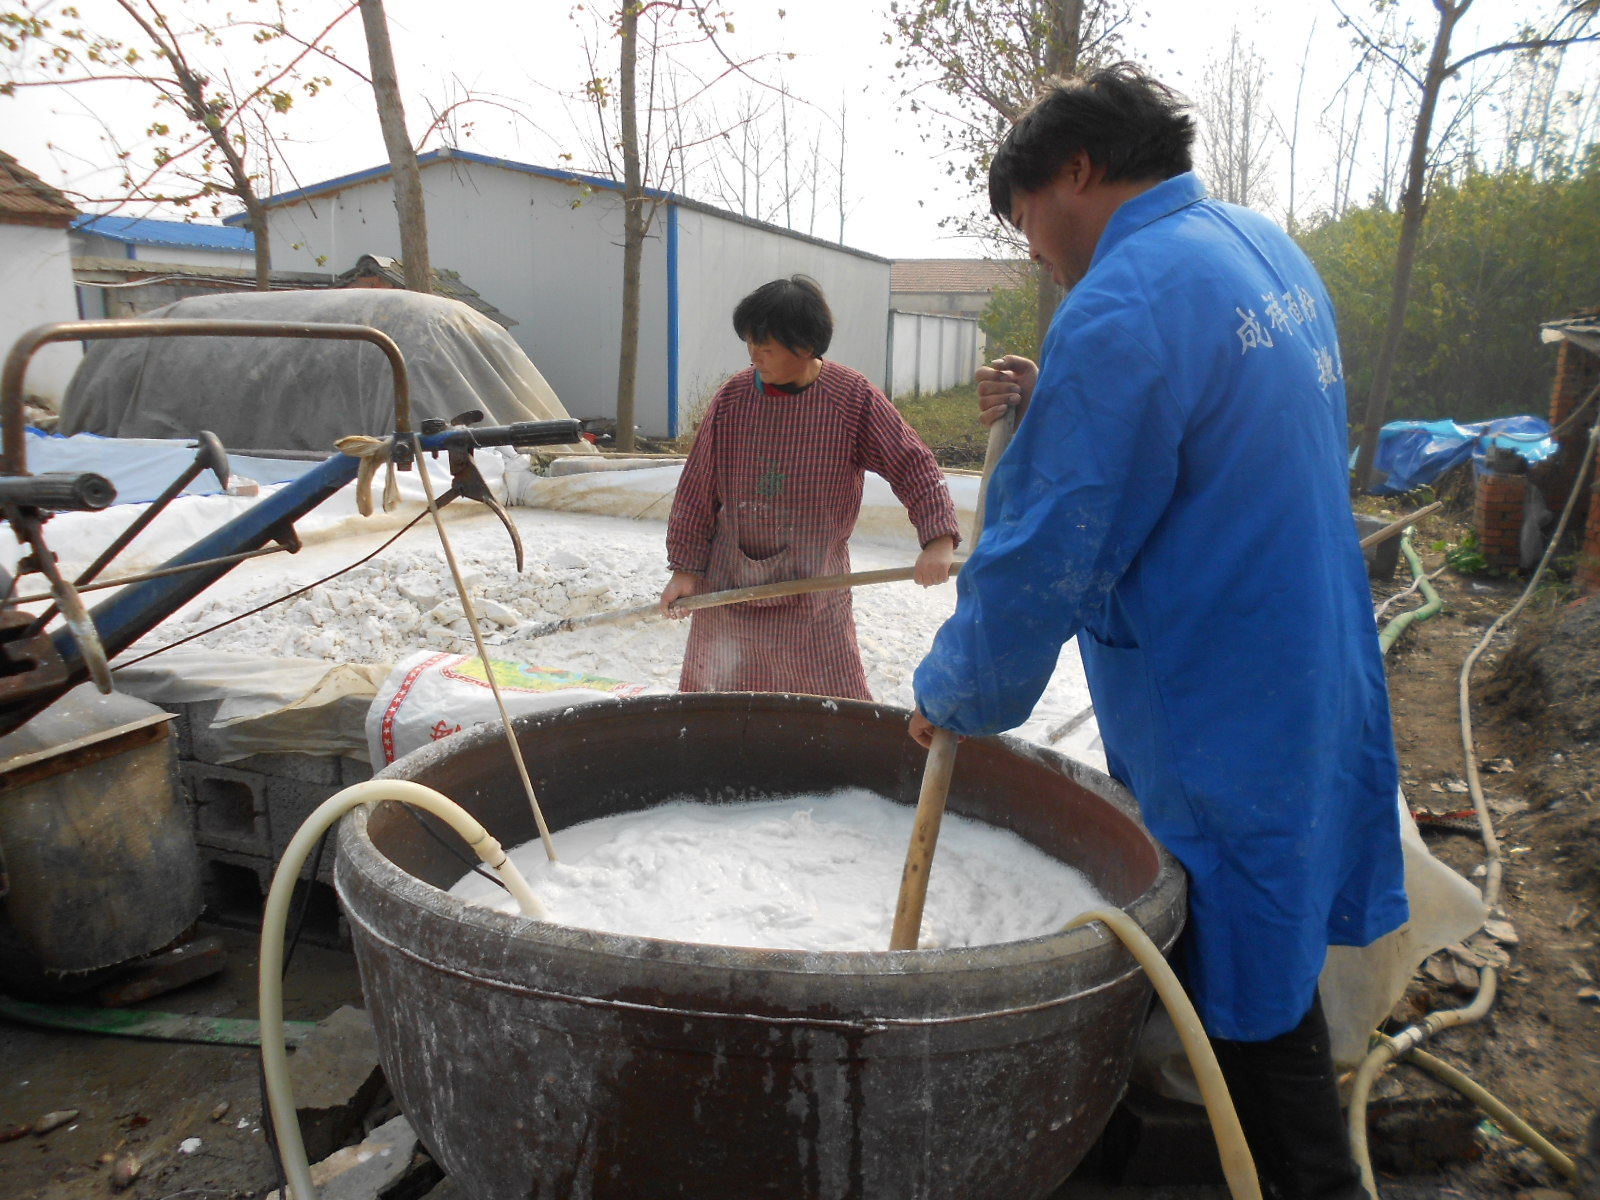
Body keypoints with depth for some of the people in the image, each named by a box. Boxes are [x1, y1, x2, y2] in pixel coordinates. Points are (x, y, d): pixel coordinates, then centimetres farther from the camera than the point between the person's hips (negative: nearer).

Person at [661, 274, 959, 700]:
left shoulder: (855, 399, -9)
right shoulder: (732, 398, -4)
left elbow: (913, 466, -7)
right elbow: (698, 488, 2)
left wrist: (939, 539, -21)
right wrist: (684, 568, 1)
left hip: (815, 592, -2)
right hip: (728, 586, 2)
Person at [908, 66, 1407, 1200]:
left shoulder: (1122, 309, -22)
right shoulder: (1268, 248, 9)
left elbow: (1043, 562, -22)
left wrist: (951, 697, -6)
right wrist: (1052, 405, 8)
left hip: (1223, 738, -9)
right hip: (1319, 693, 10)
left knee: (1254, 1010, 7)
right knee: (1268, 975, 23)